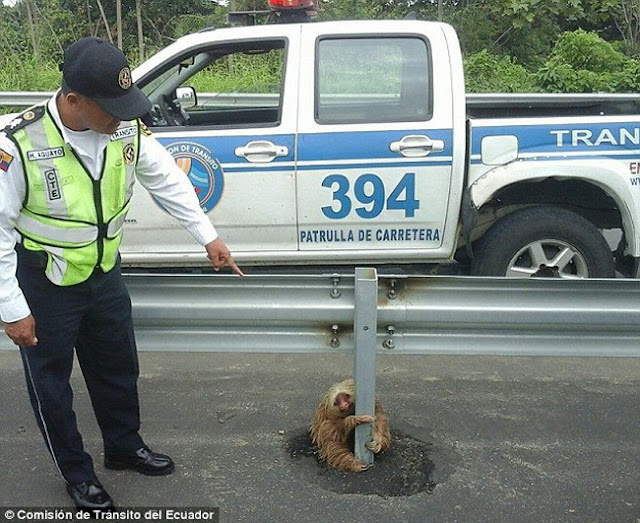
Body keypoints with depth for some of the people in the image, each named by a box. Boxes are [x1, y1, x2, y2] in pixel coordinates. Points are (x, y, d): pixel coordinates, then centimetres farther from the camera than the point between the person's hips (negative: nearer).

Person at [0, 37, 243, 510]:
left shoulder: (127, 128, -13)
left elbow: (168, 181, 3)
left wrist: (208, 236, 4)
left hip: (103, 274, 5)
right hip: (44, 288, -5)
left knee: (118, 367, 21)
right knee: (51, 385, 11)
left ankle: (125, 447, 46)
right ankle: (77, 475, 34)